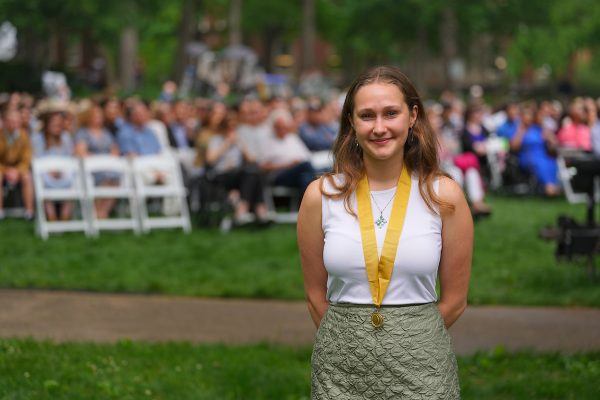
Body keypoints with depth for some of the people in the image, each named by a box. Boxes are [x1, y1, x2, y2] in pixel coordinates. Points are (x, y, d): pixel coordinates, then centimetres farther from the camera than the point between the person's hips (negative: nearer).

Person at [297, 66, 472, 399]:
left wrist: (407, 341, 6)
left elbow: (454, 300, 3)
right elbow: (316, 296, 5)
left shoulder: (444, 196, -4)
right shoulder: (321, 196, -3)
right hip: (340, 371, 1)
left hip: (421, 370, 0)